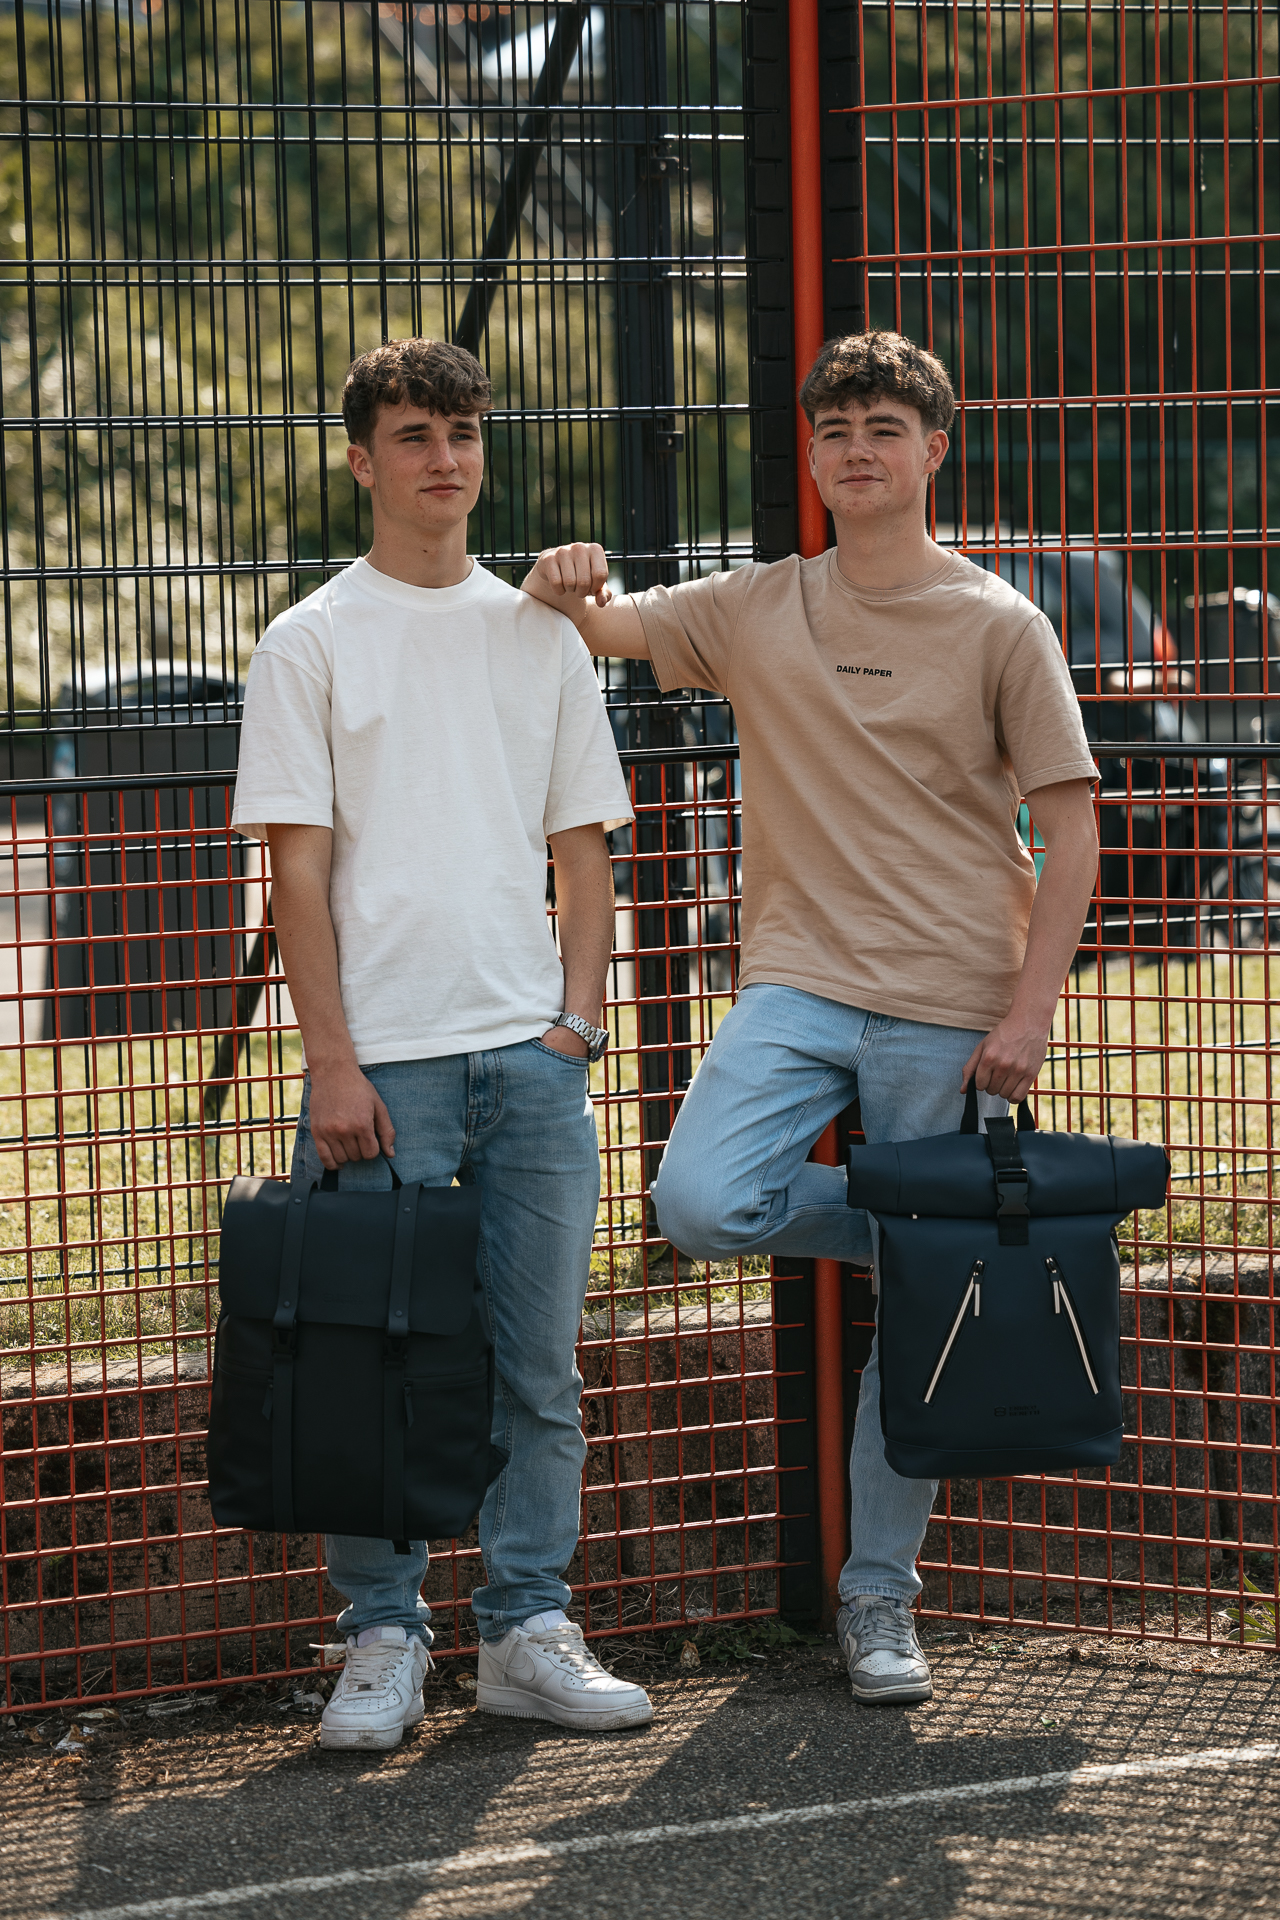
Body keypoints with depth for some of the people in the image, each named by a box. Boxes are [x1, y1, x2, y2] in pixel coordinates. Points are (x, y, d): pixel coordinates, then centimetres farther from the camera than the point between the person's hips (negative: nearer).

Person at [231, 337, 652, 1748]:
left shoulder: (540, 637, 13)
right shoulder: (312, 643, 2)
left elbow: (584, 852, 16)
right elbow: (297, 873, -3)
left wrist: (576, 1022, 3)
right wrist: (336, 1065, -10)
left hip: (531, 1052, 3)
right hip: (383, 1057, -3)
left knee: (538, 1363, 5)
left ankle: (526, 1633, 12)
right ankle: (381, 1642, 8)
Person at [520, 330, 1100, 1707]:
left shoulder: (999, 628, 0)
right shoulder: (755, 612, 9)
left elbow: (1070, 830, -1)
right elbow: (604, 630, 13)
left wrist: (1027, 1011, -10)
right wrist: (563, 590, -13)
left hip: (950, 1010, -2)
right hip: (800, 984, 2)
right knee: (701, 1205, -23)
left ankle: (878, 1596, 15)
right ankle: (897, 1229, 8)